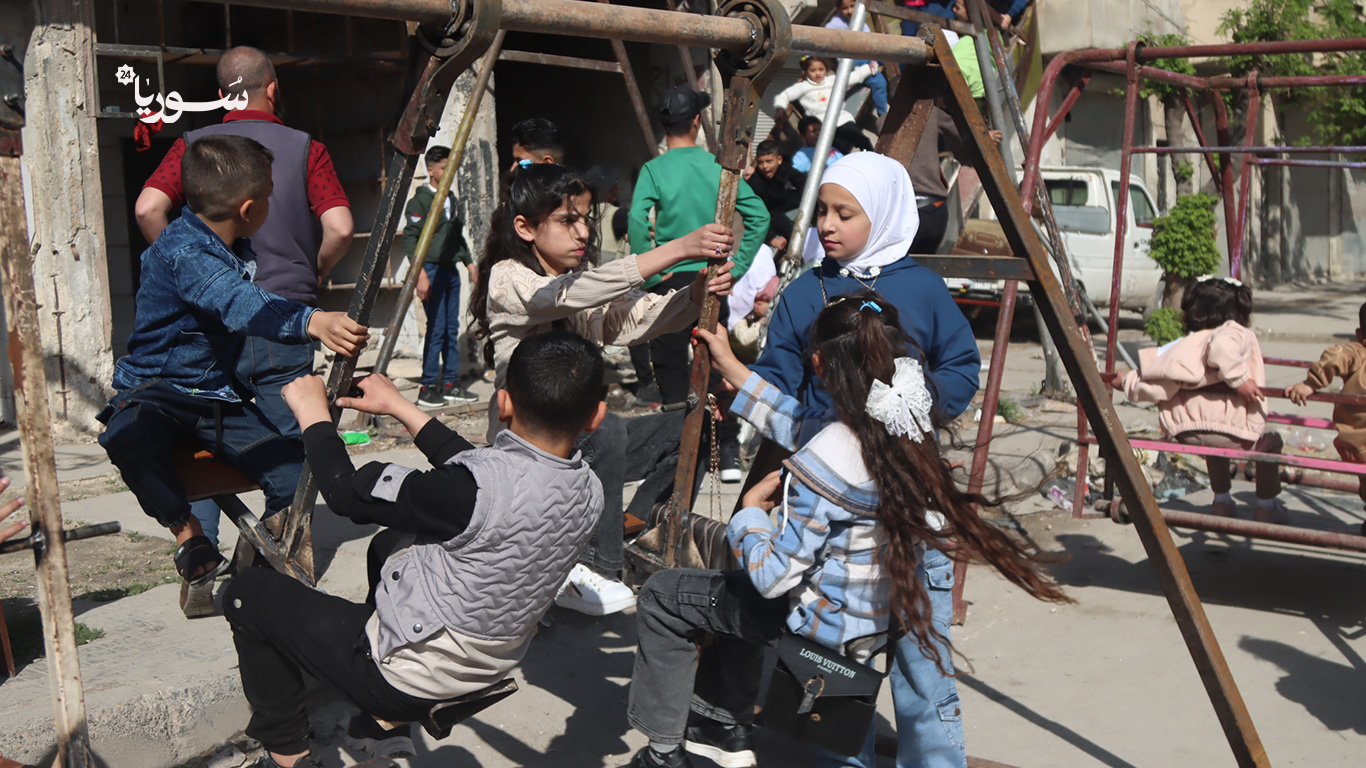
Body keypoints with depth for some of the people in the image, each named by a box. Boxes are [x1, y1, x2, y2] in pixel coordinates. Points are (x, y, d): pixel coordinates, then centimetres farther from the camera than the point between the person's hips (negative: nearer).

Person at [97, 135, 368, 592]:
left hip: (220, 398, 7)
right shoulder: (182, 252, -22)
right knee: (128, 439, -41)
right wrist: (312, 322, -57)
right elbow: (238, 305, -43)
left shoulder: (236, 247, 6)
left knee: (294, 477, -12)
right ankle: (189, 538, -18)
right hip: (158, 390, -7)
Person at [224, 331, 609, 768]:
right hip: (487, 670, 7)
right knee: (390, 543, 31)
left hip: (406, 679, -7)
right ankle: (389, 727, 33)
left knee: (247, 593, 11)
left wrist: (313, 413, -4)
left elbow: (347, 492, -21)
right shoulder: (588, 494, -12)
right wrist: (400, 407, 13)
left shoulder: (474, 492, -35)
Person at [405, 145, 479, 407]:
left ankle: (450, 384, 13)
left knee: (452, 329, 8)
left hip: (451, 270, 8)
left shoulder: (451, 200, 16)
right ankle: (427, 388, -4)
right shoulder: (420, 200, -7)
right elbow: (410, 239, -12)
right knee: (436, 329, -9)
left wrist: (469, 263, 17)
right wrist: (421, 274, -19)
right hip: (432, 270, -7)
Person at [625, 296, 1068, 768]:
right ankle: (726, 727, 40)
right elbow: (805, 430, 8)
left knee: (663, 596, 9)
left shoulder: (828, 462, -31)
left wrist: (751, 510, -6)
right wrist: (732, 368, 13)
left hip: (831, 622, -8)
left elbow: (772, 577, -24)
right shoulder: (913, 423, -8)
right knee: (736, 587, 34)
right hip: (885, 616, 8)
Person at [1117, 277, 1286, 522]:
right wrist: (1239, 380, -15)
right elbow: (1223, 346, -20)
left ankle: (1222, 502, 45)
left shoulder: (1182, 345, 19)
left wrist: (1128, 382, 26)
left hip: (1183, 432, 5)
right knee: (1270, 443, 26)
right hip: (1232, 428, -5)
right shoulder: (1239, 334, 6)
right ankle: (1266, 507, 31)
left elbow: (1156, 386, 8)